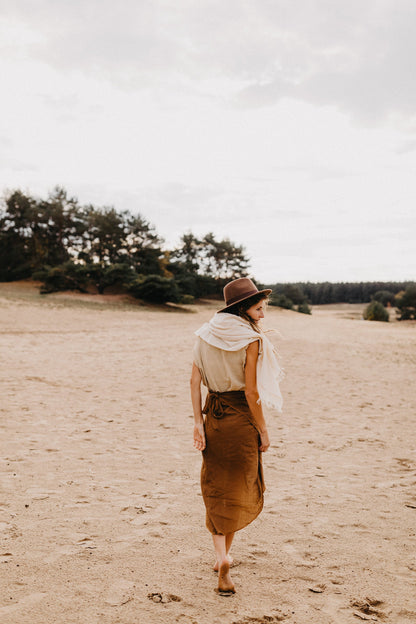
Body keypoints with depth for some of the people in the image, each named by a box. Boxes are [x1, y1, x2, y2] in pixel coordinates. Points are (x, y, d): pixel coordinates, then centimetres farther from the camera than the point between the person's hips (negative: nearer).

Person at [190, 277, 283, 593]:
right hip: (241, 417, -4)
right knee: (239, 488, 14)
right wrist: (263, 431, -6)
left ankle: (221, 554, 8)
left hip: (213, 415, 4)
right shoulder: (251, 340, -15)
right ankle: (225, 553, 22)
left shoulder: (206, 334, 1)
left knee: (215, 487, 16)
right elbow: (251, 392, -16)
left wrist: (198, 423, 2)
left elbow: (195, 381, -1)